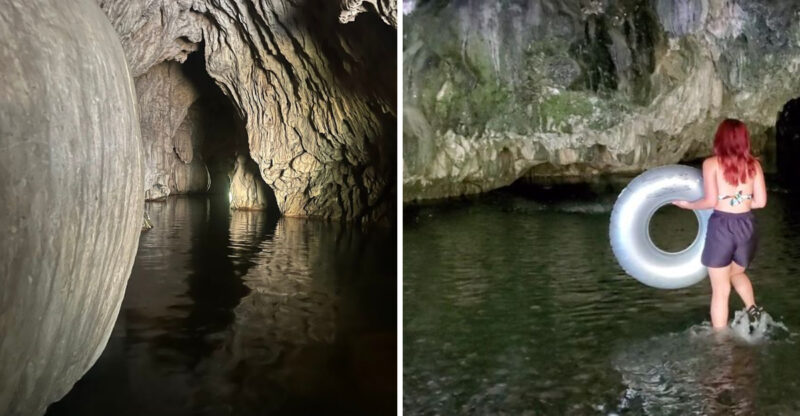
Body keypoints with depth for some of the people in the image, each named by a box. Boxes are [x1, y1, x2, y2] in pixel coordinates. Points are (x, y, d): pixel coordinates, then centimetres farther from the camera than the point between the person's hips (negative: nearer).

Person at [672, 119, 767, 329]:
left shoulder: (711, 163, -7)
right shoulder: (753, 164, 4)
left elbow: (711, 201, -13)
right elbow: (761, 201, 4)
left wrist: (688, 204, 3)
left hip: (721, 226, -4)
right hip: (747, 226, 4)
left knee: (720, 290, 8)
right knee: (737, 273, 32)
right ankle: (753, 310, 13)